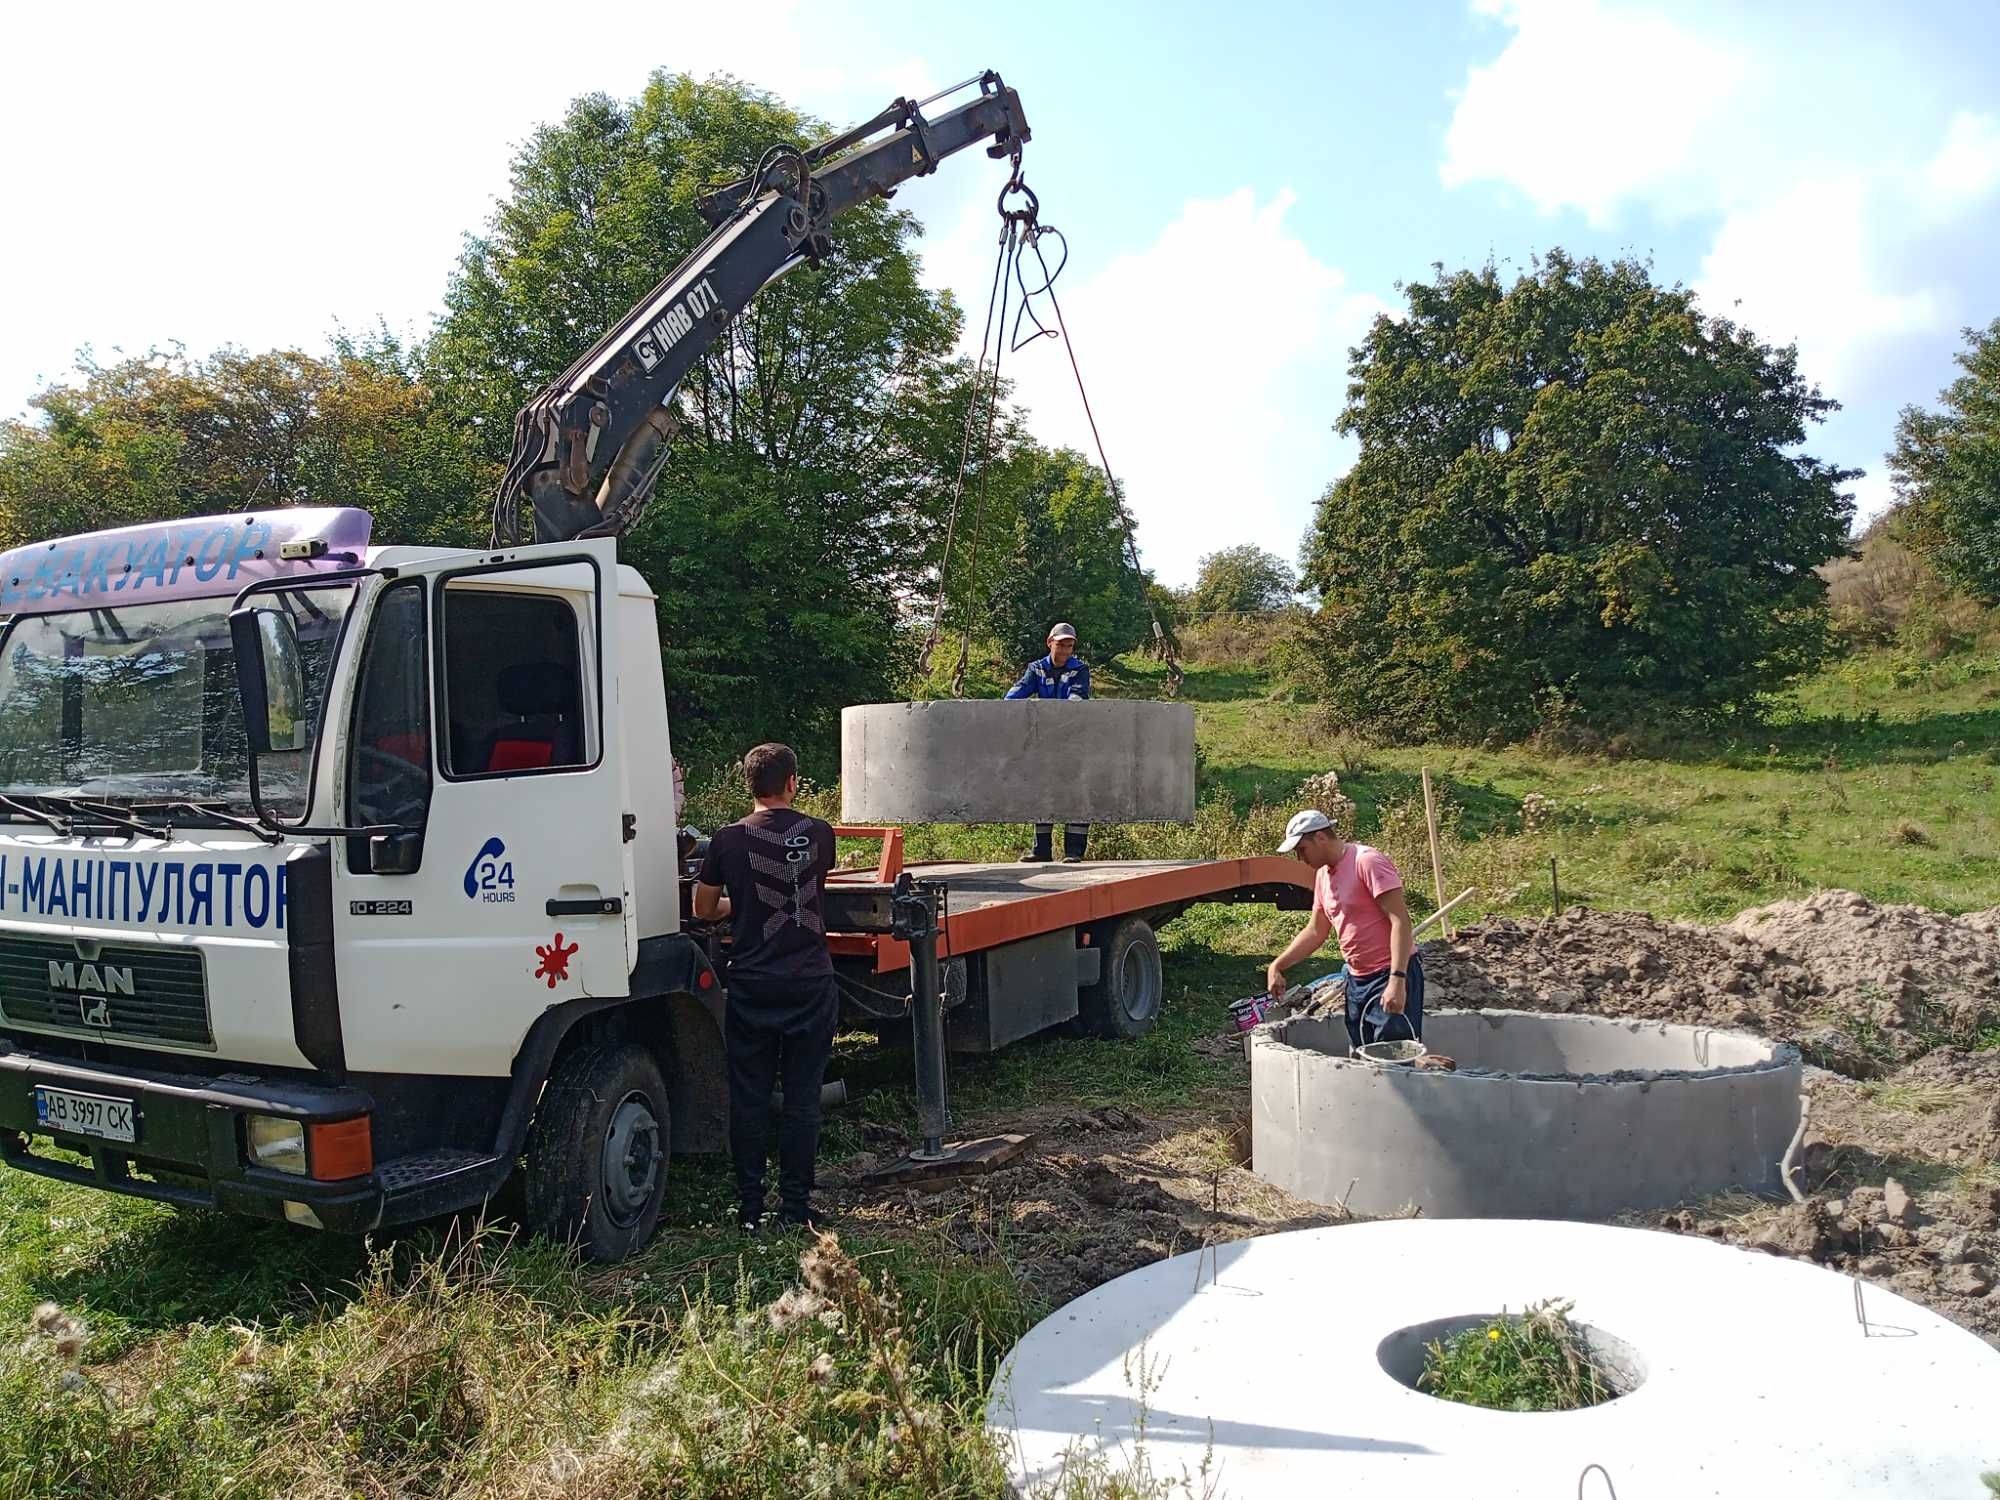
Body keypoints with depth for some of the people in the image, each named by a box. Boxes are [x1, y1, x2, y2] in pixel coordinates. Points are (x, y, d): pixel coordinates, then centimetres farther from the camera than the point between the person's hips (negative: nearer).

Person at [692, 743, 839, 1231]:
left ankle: (750, 1205, 13)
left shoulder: (729, 839, -4)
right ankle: (796, 1204, 12)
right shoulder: (819, 834, -1)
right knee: (803, 1098, 7)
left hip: (750, 985, 0)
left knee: (749, 1098, 9)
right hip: (810, 983, 0)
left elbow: (703, 909, 6)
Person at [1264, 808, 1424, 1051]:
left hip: (1392, 976, -9)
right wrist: (1277, 966, 10)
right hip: (1357, 979, 9)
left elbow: (1400, 921, -20)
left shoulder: (1368, 862, -14)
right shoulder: (1323, 874, 12)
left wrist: (1397, 980, -27)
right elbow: (1315, 931, 20)